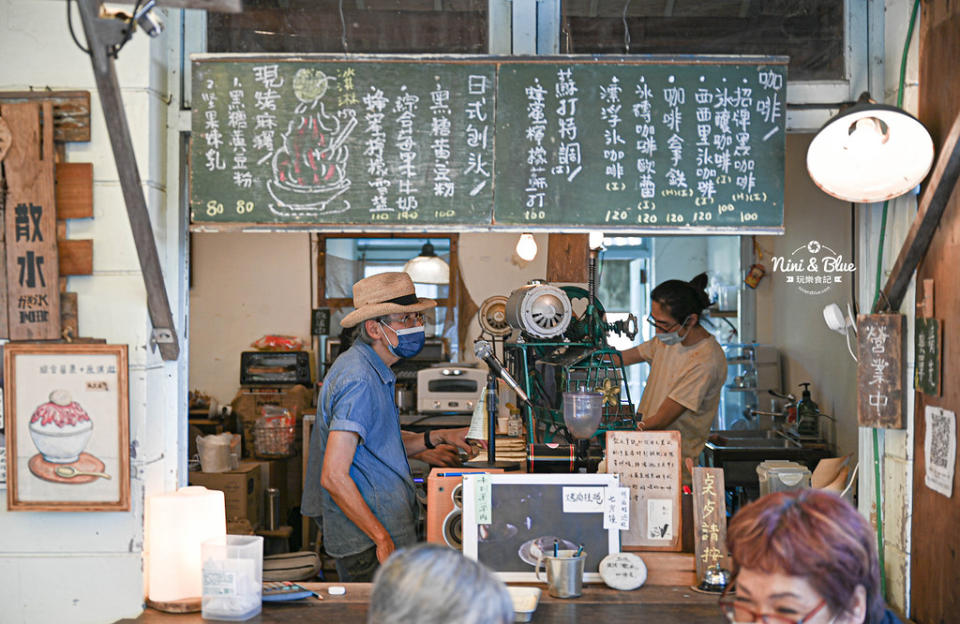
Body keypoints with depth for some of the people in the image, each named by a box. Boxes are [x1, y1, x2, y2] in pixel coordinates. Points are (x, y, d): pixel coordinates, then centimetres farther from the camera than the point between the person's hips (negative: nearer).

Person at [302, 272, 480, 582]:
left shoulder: (372, 370, 12)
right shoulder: (359, 381, -20)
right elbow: (333, 477, -25)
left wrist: (438, 437, 10)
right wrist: (383, 539, -23)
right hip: (368, 544, -10)